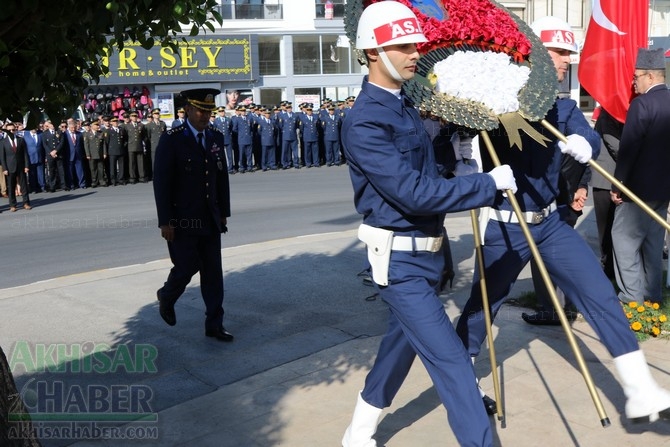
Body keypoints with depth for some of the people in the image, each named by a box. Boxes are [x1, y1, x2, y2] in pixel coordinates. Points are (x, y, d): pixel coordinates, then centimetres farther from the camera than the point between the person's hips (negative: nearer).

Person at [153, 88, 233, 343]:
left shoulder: (216, 138, 7)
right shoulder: (172, 140, -10)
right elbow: (161, 182, -12)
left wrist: (224, 212, 10)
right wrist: (165, 221, -14)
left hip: (210, 219, 5)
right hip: (182, 220, -5)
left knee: (213, 271, 6)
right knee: (187, 267, 0)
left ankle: (214, 324, 15)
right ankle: (166, 297, 33)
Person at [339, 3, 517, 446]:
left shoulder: (405, 104, 8)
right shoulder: (365, 122, -21)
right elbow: (415, 193, -27)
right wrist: (489, 183, -19)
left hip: (425, 251, 9)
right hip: (400, 260, -9)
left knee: (401, 344, 20)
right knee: (451, 361, -7)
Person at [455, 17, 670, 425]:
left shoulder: (563, 107, 7)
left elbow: (591, 137, -7)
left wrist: (582, 142, -31)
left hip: (551, 221, 6)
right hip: (505, 226, -6)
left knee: (601, 294, 0)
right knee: (483, 306, 9)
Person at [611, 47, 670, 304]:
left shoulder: (642, 104, -17)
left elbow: (628, 149, -18)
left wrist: (618, 184, -10)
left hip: (639, 187, -8)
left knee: (624, 240, 0)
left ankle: (632, 298, 1)